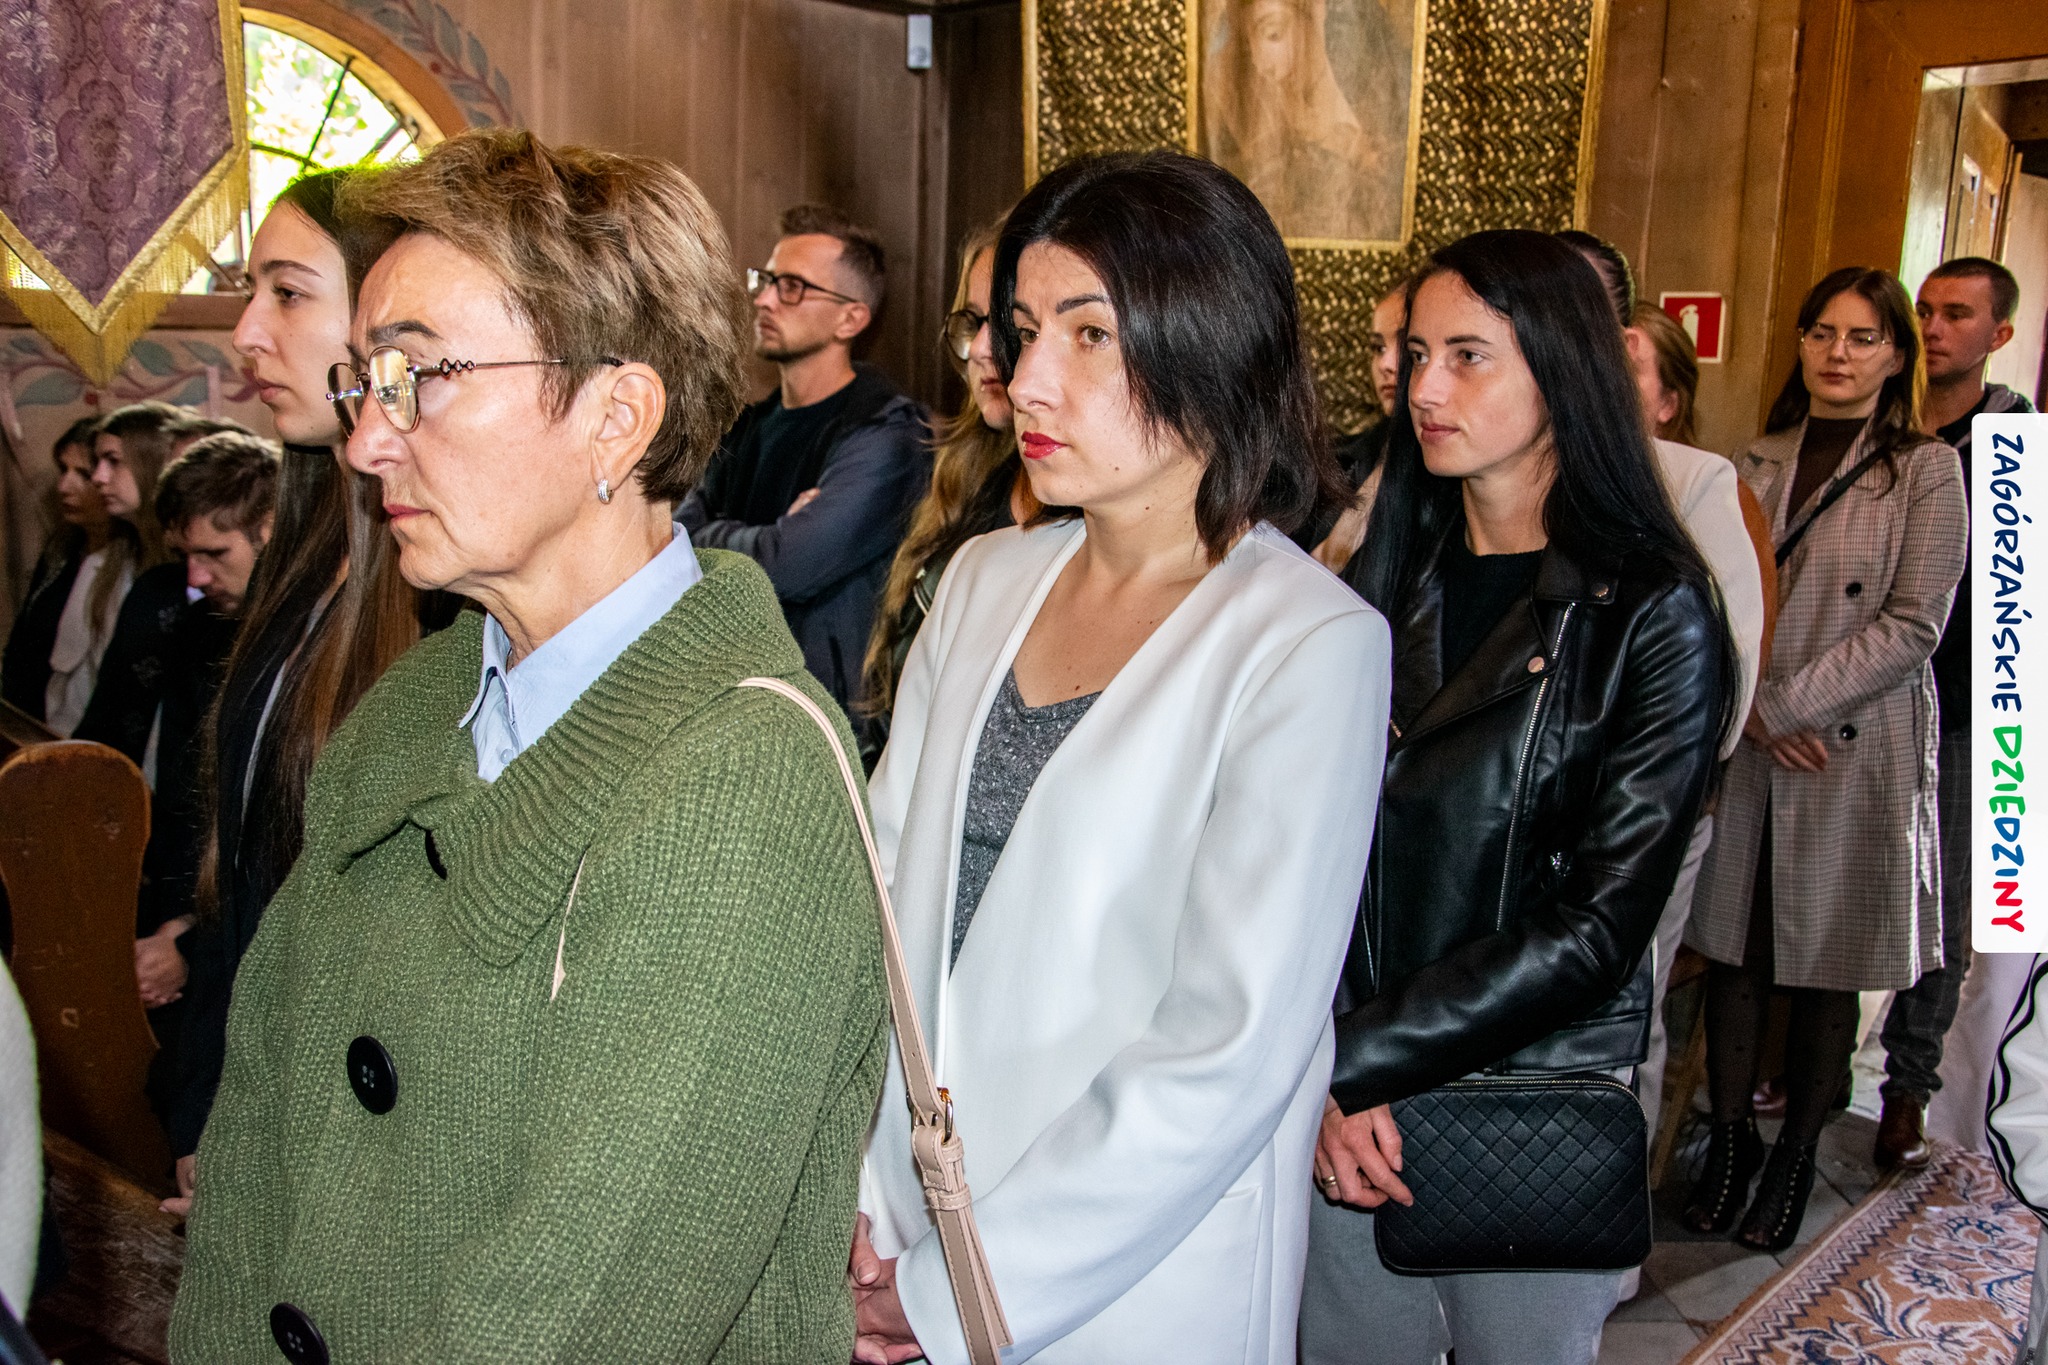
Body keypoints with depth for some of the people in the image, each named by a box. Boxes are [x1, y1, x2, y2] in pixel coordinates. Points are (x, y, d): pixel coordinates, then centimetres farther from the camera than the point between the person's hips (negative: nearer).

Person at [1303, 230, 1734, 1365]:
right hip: (1346, 1105, 3)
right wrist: (1315, 1073, -14)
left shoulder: (1655, 618, -10)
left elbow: (1599, 928, -15)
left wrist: (1357, 1057, -15)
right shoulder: (1386, 579, 3)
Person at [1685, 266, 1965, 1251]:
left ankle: (1796, 1153, 25)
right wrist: (1750, 710, -10)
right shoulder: (1755, 465, 9)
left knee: (1826, 965, 8)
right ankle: (1730, 1138, 24)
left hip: (1858, 754, -3)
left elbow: (1912, 626, -8)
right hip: (1745, 751, 3)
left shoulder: (1928, 471, -1)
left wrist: (1785, 702, -13)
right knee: (1734, 951, 8)